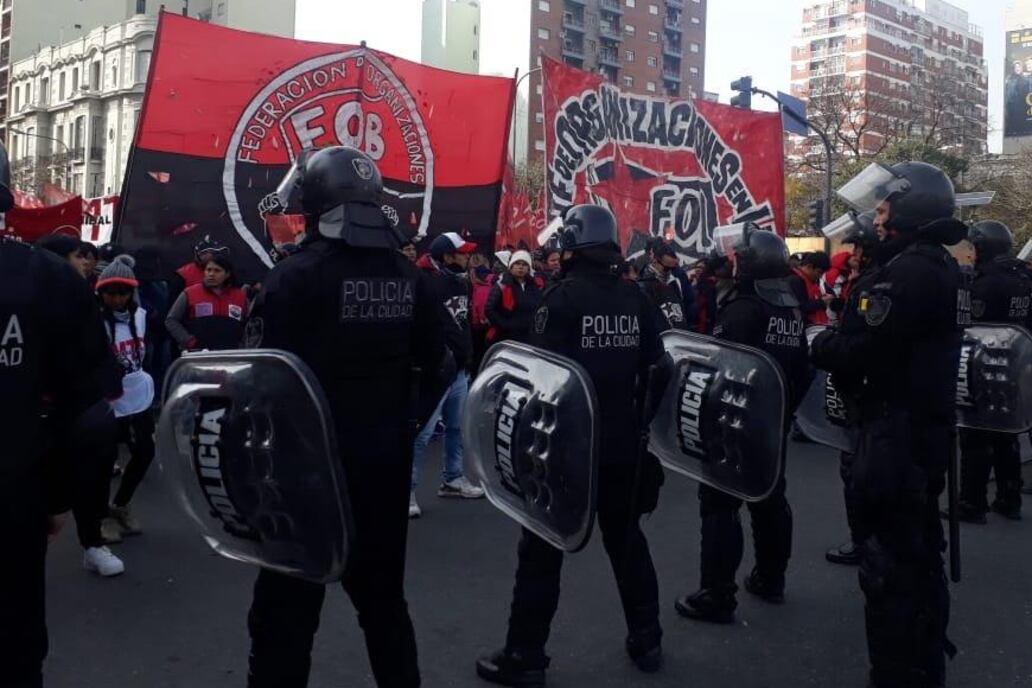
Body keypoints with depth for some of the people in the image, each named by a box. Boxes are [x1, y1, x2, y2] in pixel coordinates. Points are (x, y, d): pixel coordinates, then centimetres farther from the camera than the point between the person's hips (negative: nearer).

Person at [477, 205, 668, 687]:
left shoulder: (563, 297, -14)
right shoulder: (636, 298, 4)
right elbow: (654, 372, 7)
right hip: (622, 443, 6)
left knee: (543, 549, 4)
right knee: (627, 540, 19)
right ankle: (646, 640, 30)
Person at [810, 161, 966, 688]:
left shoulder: (908, 270, -19)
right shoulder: (942, 267, 14)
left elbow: (865, 354, -25)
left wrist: (821, 345, -6)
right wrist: (842, 338, 5)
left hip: (898, 436, -11)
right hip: (930, 431, 11)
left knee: (889, 565, -3)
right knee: (920, 554, 21)